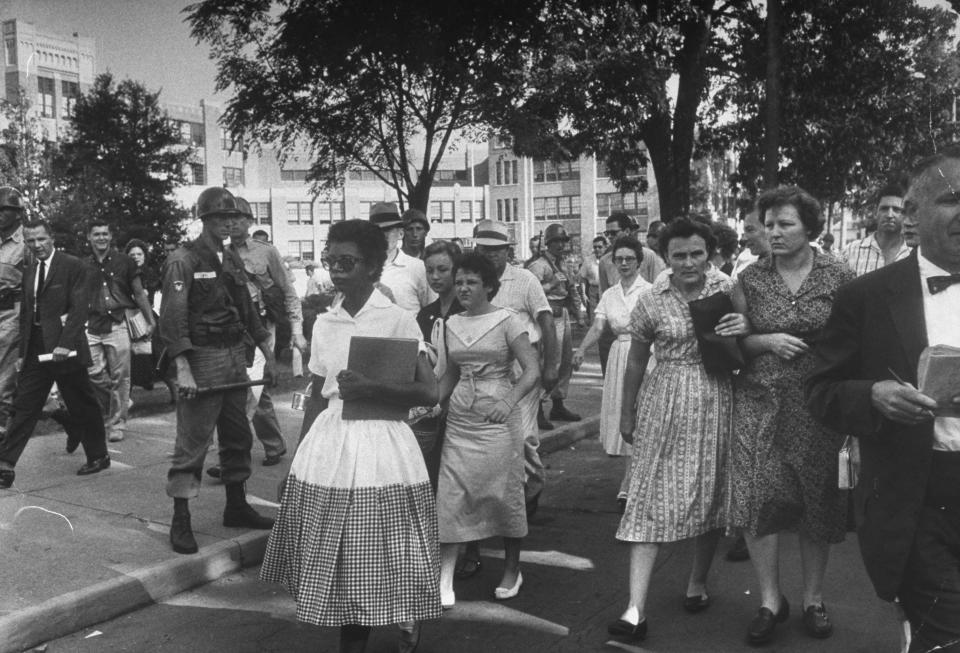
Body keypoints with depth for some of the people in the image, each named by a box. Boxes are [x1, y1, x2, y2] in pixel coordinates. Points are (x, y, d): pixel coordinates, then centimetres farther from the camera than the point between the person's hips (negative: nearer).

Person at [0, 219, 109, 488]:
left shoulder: (73, 266, -6)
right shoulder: (29, 271, 13)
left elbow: (80, 307, -13)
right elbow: (25, 314, 15)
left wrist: (65, 343, -21)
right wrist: (23, 351, 9)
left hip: (65, 348, -6)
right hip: (36, 351, 6)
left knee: (83, 406, 6)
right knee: (23, 406, 3)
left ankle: (98, 456, 21)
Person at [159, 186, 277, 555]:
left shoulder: (232, 259, 14)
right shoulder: (183, 261, -7)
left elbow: (247, 311, 20)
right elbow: (172, 318, -15)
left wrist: (268, 355, 17)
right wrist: (182, 370, -23)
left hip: (236, 357, 7)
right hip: (202, 358, -7)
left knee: (238, 437, 14)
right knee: (192, 442, -4)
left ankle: (236, 508, 27)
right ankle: (180, 522, 5)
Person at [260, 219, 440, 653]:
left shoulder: (398, 320, -7)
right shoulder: (324, 323, 8)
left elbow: (430, 392, -12)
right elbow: (317, 399, 13)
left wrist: (370, 388, -22)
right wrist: (298, 461, 12)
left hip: (379, 446, -4)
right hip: (328, 442, 5)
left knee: (379, 560, 2)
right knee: (334, 560, 8)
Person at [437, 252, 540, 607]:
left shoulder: (507, 321, -6)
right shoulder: (452, 324, 10)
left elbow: (532, 371, -13)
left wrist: (510, 400, -29)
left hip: (497, 418, -4)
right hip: (459, 419, 4)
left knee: (504, 494, 6)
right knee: (450, 497, -2)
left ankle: (512, 570, 26)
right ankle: (444, 581, 3)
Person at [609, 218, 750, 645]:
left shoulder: (727, 289, 0)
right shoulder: (650, 299, -3)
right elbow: (636, 362, 6)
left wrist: (746, 329, -14)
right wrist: (626, 415, 11)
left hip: (715, 402, 2)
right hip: (664, 404, -2)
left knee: (711, 493, 12)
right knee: (650, 498, -5)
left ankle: (697, 582, 33)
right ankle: (635, 609, -5)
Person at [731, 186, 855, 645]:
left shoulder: (838, 276, 0)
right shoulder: (750, 279, 3)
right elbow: (734, 341, 6)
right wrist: (767, 341, -12)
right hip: (760, 401, 1)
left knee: (819, 500, 6)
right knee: (759, 496, -5)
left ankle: (813, 599, 24)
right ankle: (770, 600, 11)